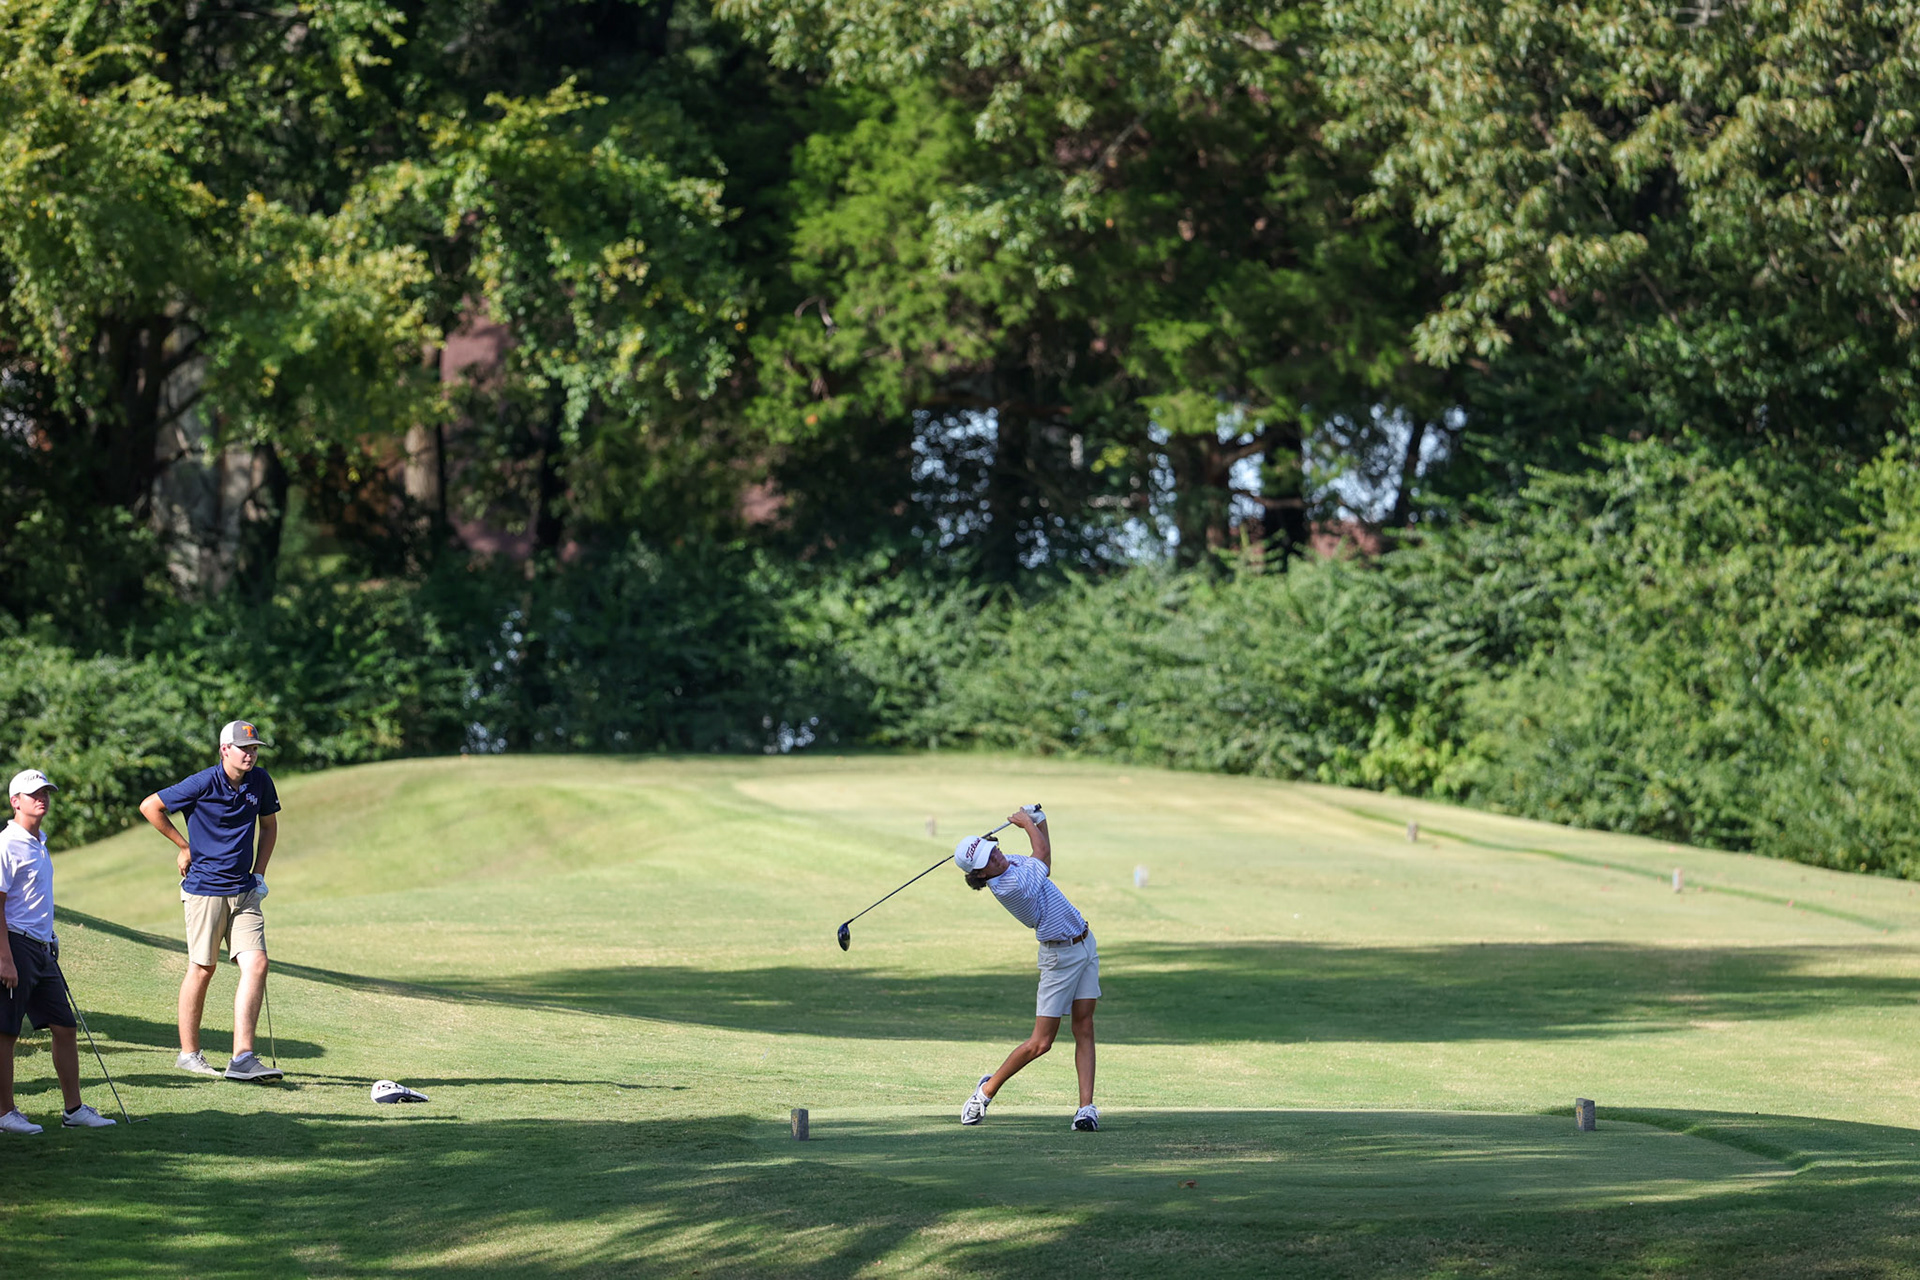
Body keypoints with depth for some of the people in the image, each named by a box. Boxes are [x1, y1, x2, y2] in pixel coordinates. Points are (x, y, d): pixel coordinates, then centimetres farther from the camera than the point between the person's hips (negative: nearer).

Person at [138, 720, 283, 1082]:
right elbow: (150, 807, -4)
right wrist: (185, 846, 2)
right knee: (202, 969, 3)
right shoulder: (203, 784, -12)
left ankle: (242, 1058, -11)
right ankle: (188, 1054, 17)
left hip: (243, 890, 5)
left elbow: (269, 825, 21)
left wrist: (259, 873, 13)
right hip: (205, 889, -5)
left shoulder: (260, 782, 4)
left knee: (256, 964, -9)